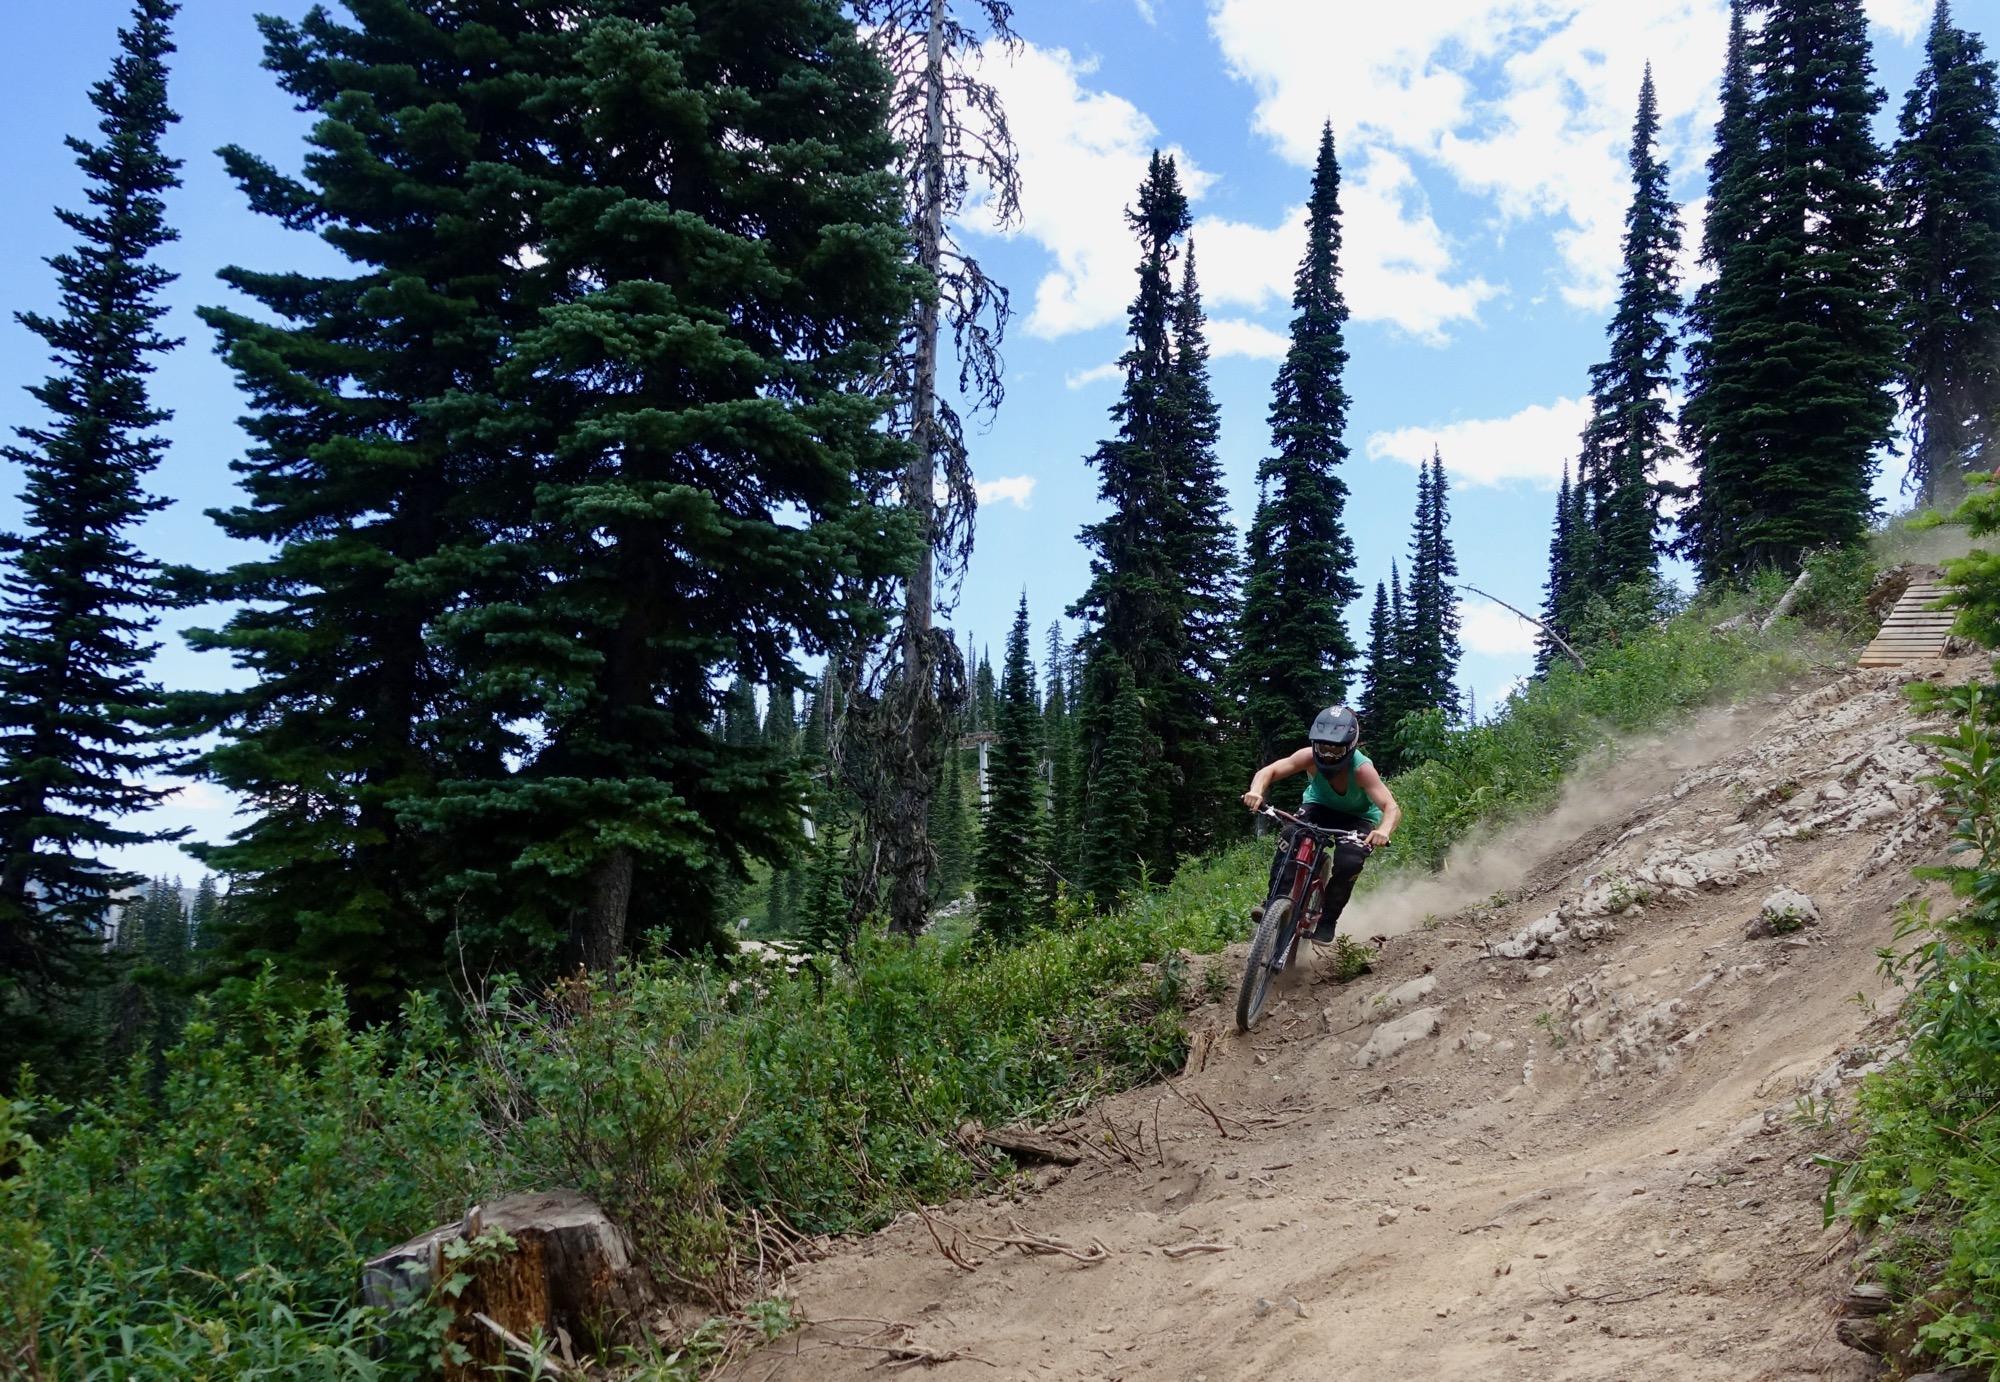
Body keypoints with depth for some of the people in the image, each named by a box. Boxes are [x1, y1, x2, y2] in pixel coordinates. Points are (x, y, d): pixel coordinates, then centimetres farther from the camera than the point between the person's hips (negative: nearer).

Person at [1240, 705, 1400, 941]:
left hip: (1358, 817, -2)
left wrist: (1383, 831, -68)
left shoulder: (1362, 769, -38)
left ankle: (1327, 920, -4)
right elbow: (1269, 771, -35)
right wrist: (1257, 791, -57)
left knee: (1348, 863, -28)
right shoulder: (1310, 757, -31)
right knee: (1290, 840, -28)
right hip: (1320, 806, 2)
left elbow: (1392, 808, -46)